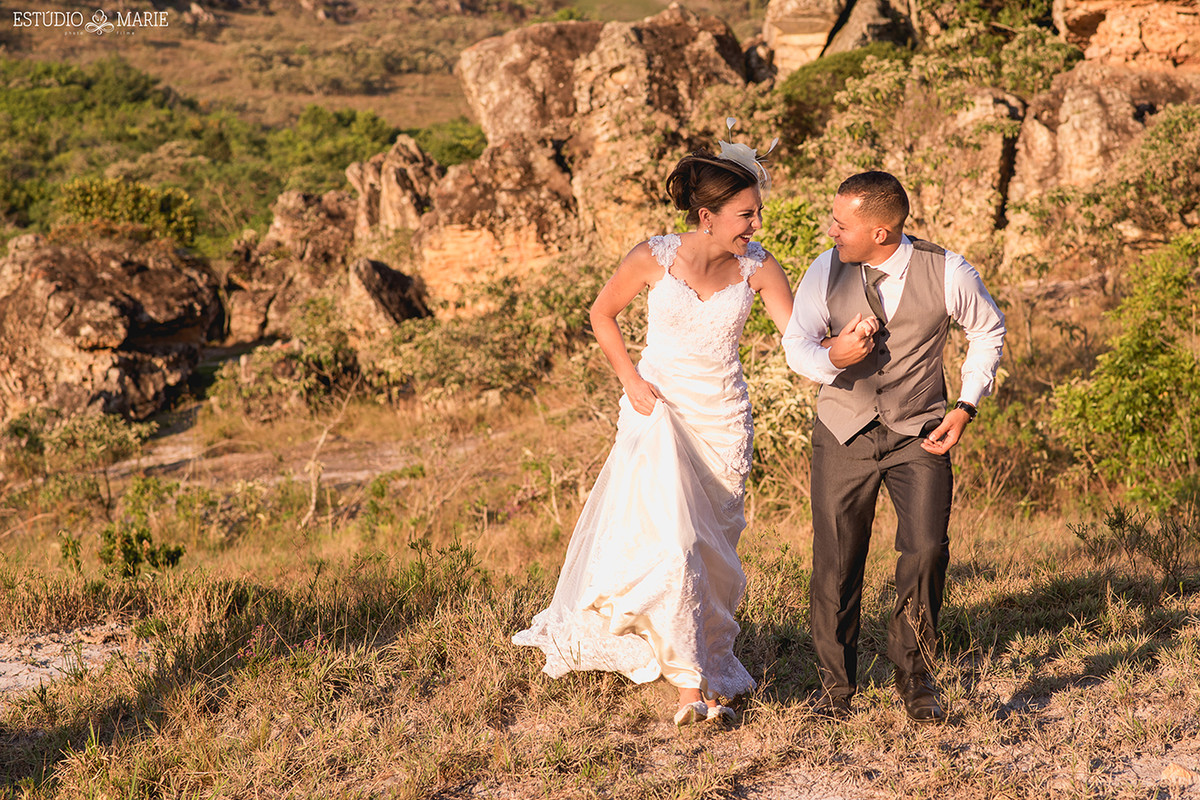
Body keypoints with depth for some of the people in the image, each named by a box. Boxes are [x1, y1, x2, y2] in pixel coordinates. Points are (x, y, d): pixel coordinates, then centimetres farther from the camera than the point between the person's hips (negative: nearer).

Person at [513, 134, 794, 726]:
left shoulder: (759, 268, -8)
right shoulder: (654, 259, -13)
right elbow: (602, 314, 2)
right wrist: (631, 379, -6)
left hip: (724, 420, 3)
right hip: (658, 410, -3)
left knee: (714, 548, 11)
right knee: (668, 542, -16)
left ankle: (709, 663, 32)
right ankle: (690, 684, -11)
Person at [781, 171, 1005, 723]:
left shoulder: (947, 274, -13)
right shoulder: (826, 272, -9)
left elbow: (988, 331, 5)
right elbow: (796, 342, 1)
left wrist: (966, 407, -3)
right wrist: (831, 358, -23)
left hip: (918, 434, -1)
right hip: (843, 433, 1)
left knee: (926, 549, -16)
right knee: (835, 563, 2)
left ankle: (912, 674, 8)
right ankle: (835, 686, 21)